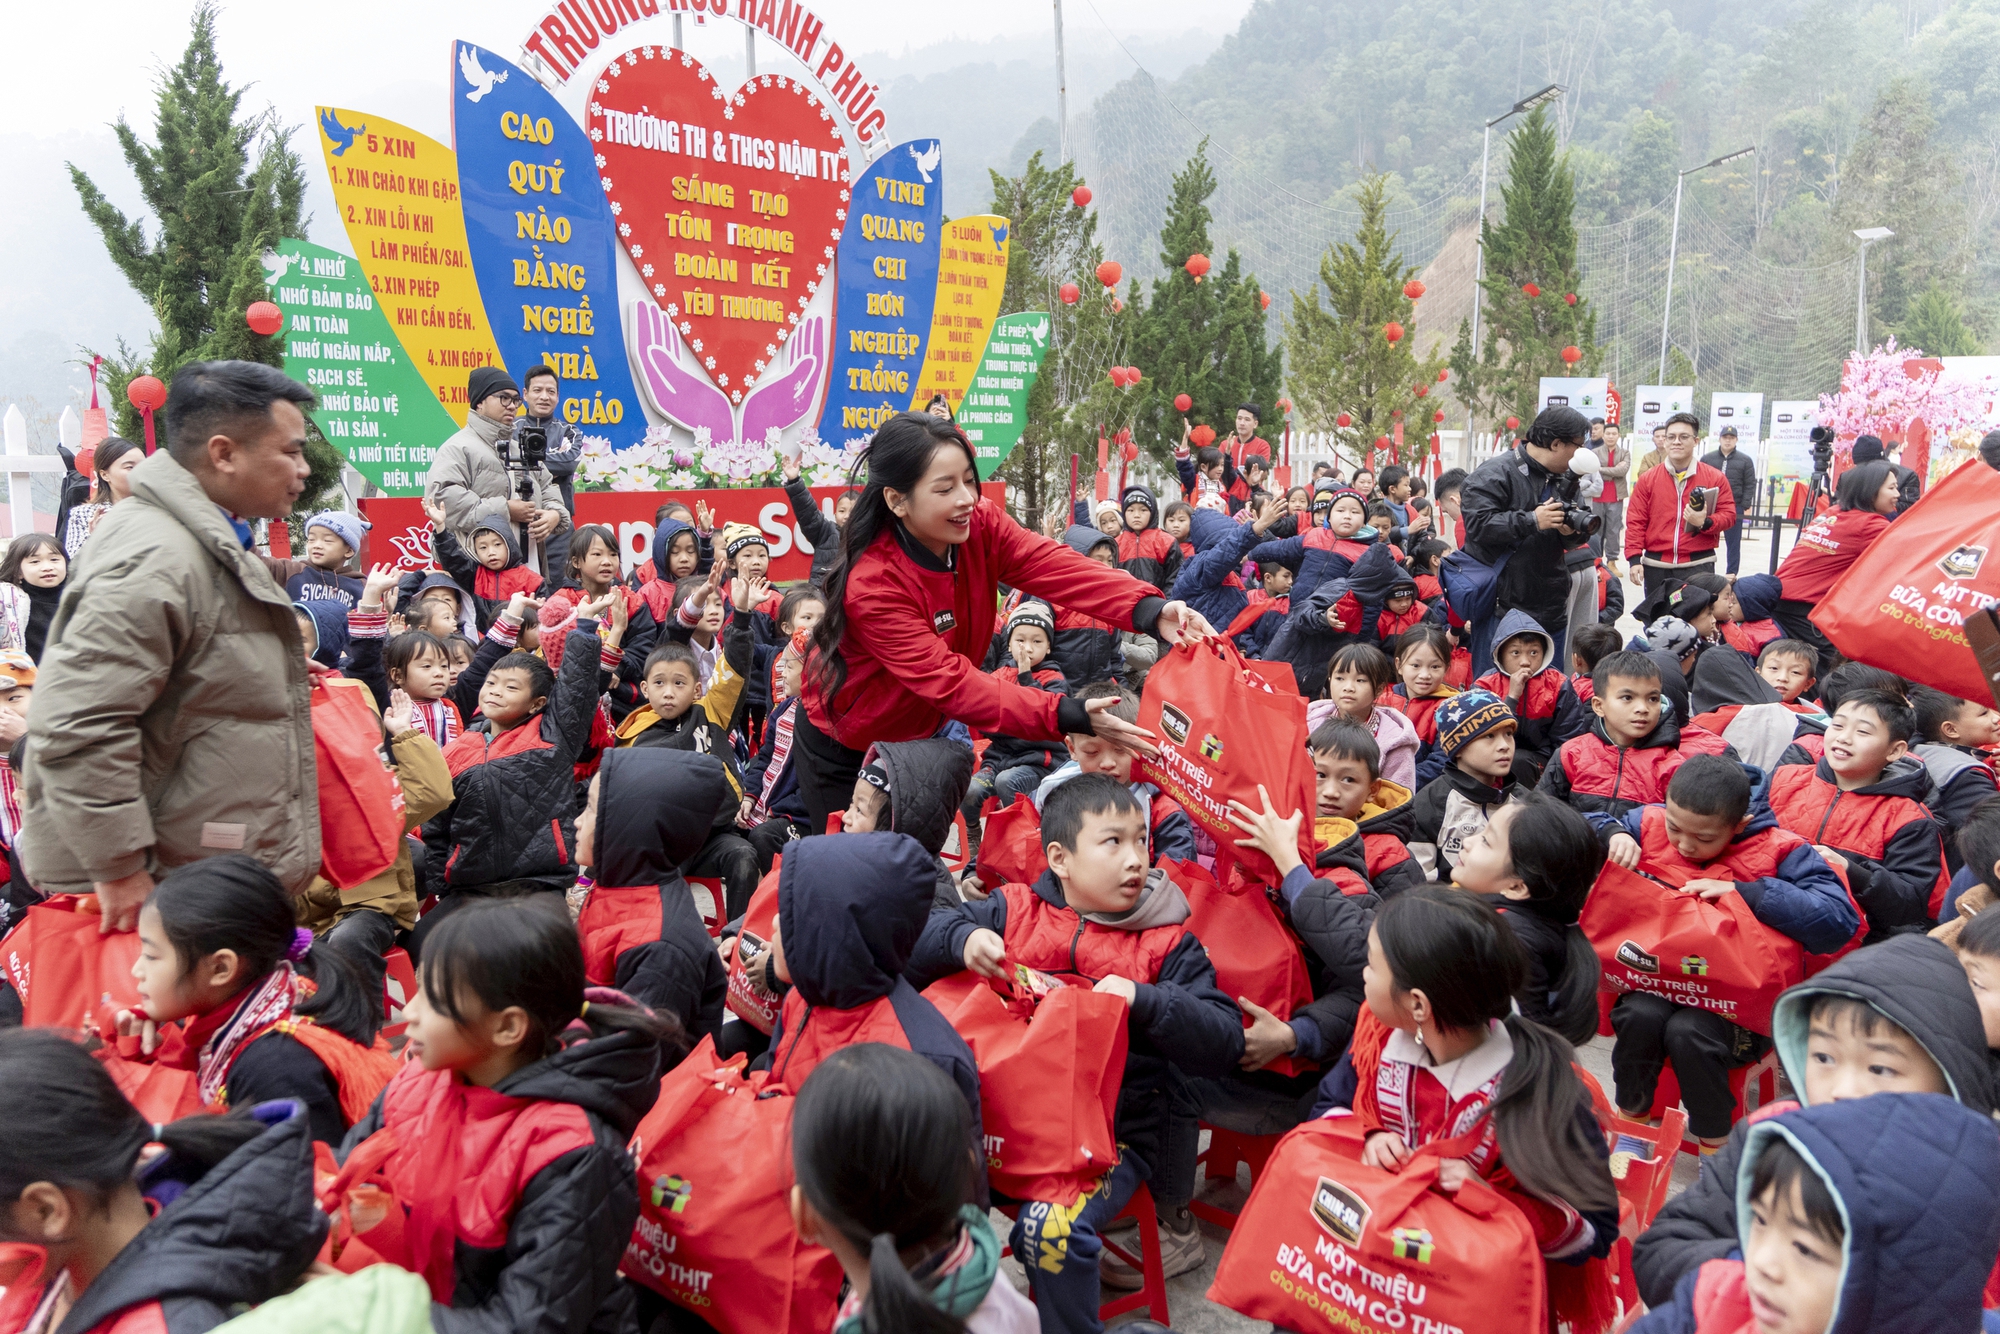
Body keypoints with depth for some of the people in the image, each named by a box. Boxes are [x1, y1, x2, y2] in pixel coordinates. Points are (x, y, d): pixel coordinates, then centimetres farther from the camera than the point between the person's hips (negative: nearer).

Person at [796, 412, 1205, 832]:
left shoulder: (979, 525, -18)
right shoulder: (871, 585, -34)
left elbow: (1055, 566, -32)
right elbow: (951, 683, -38)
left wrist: (1151, 611, -50)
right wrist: (1070, 718, -47)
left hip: (920, 730, 5)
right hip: (845, 749, -5)